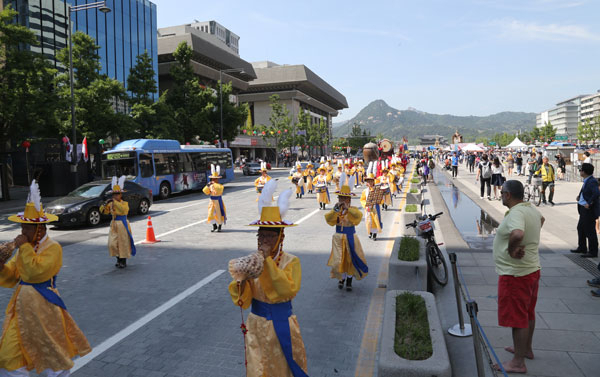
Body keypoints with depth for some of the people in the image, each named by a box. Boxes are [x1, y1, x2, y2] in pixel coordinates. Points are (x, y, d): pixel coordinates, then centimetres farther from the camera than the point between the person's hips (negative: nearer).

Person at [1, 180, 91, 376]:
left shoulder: (53, 247, -14)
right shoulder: (25, 247, 7)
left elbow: (37, 272, -27)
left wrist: (24, 247, -21)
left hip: (43, 304, -6)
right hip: (22, 303, 7)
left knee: (53, 352, 8)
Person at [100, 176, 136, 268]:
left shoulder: (124, 203, -12)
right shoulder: (111, 204, 5)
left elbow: (124, 209, -33)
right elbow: (104, 211, 8)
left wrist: (115, 202, -37)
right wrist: (105, 205, -12)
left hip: (122, 225, -5)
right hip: (114, 225, 5)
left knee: (123, 243, 2)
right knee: (112, 243, 4)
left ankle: (123, 261, 15)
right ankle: (119, 259, 24)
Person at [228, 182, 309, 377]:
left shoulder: (291, 261, -13)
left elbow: (289, 291, -28)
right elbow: (242, 301, -9)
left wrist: (268, 261, -27)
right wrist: (243, 280, -30)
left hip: (282, 324, -2)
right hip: (257, 324, 2)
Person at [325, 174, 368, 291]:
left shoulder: (353, 209, -6)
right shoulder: (335, 210, -2)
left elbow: (358, 216, -28)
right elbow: (328, 219, -18)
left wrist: (347, 208, -39)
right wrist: (336, 209, -32)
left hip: (350, 238, -1)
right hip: (338, 238, 1)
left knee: (350, 259, 6)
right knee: (339, 260, 1)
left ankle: (349, 281, 25)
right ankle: (341, 278, 27)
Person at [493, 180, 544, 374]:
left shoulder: (516, 214, -25)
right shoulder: (532, 209, 6)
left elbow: (517, 234, -46)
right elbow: (541, 219, 30)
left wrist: (511, 249, -27)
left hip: (515, 274, -10)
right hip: (532, 269, 10)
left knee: (517, 318, 1)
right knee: (528, 313, 23)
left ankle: (518, 363, 11)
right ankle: (526, 349, 41)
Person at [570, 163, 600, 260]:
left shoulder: (592, 181, -19)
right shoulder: (586, 181, 10)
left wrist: (589, 203, -26)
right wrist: (580, 195, 9)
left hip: (589, 210, -10)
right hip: (584, 209, 10)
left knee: (590, 231, -1)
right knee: (581, 228, 19)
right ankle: (582, 248, 33)